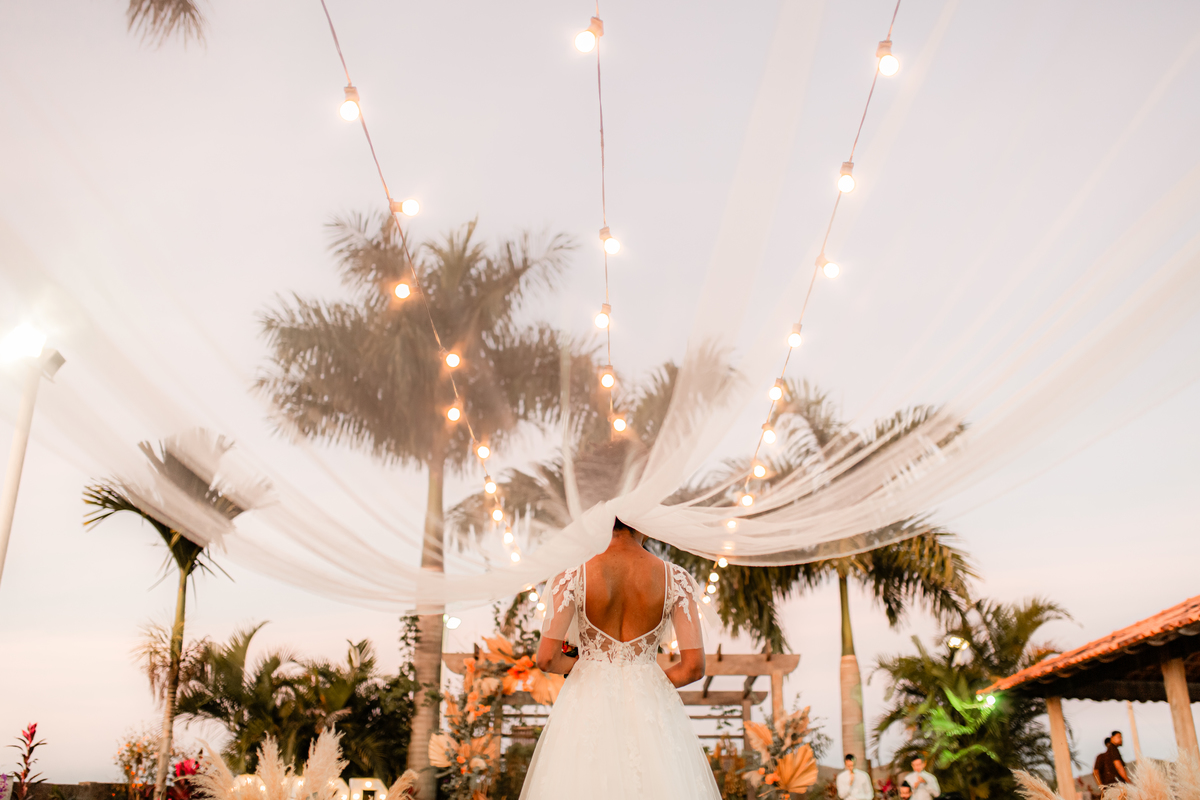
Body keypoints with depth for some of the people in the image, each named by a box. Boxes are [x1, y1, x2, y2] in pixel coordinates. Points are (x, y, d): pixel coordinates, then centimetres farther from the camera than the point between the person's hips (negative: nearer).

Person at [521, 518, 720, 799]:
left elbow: (546, 659, -13)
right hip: (650, 709, 1)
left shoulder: (572, 578, -11)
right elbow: (694, 667, -8)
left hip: (587, 708, 0)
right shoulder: (676, 580, -8)